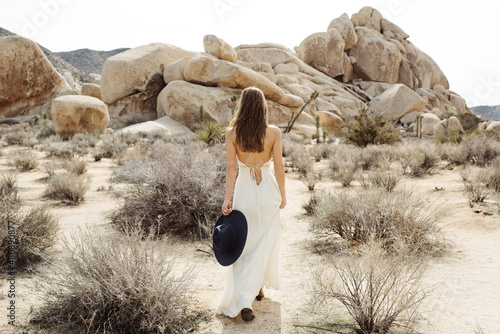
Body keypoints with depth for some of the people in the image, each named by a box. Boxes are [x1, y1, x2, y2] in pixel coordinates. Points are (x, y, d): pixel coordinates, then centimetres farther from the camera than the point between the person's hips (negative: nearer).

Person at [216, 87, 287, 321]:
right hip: (268, 190, 0)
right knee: (264, 243, 17)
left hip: (244, 190, 0)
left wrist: (227, 199, -5)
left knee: (243, 246, 8)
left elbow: (231, 168, -8)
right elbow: (278, 167, -5)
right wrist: (282, 194, 6)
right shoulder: (273, 132, -8)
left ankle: (244, 300, -1)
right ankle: (259, 287, 29)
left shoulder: (232, 133, -8)